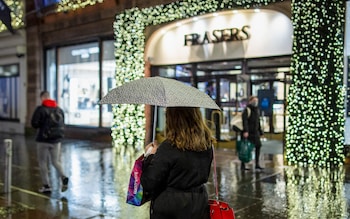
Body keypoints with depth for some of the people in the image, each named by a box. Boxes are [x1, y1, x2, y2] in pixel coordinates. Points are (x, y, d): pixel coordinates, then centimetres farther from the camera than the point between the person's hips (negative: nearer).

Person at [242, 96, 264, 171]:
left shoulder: (256, 110, 15)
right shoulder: (247, 110, -10)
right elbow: (244, 121, -21)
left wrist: (260, 132, 19)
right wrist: (245, 131, -31)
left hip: (255, 132, 7)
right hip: (248, 132, -7)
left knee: (258, 146, -1)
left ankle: (257, 164, 6)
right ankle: (243, 165, 8)